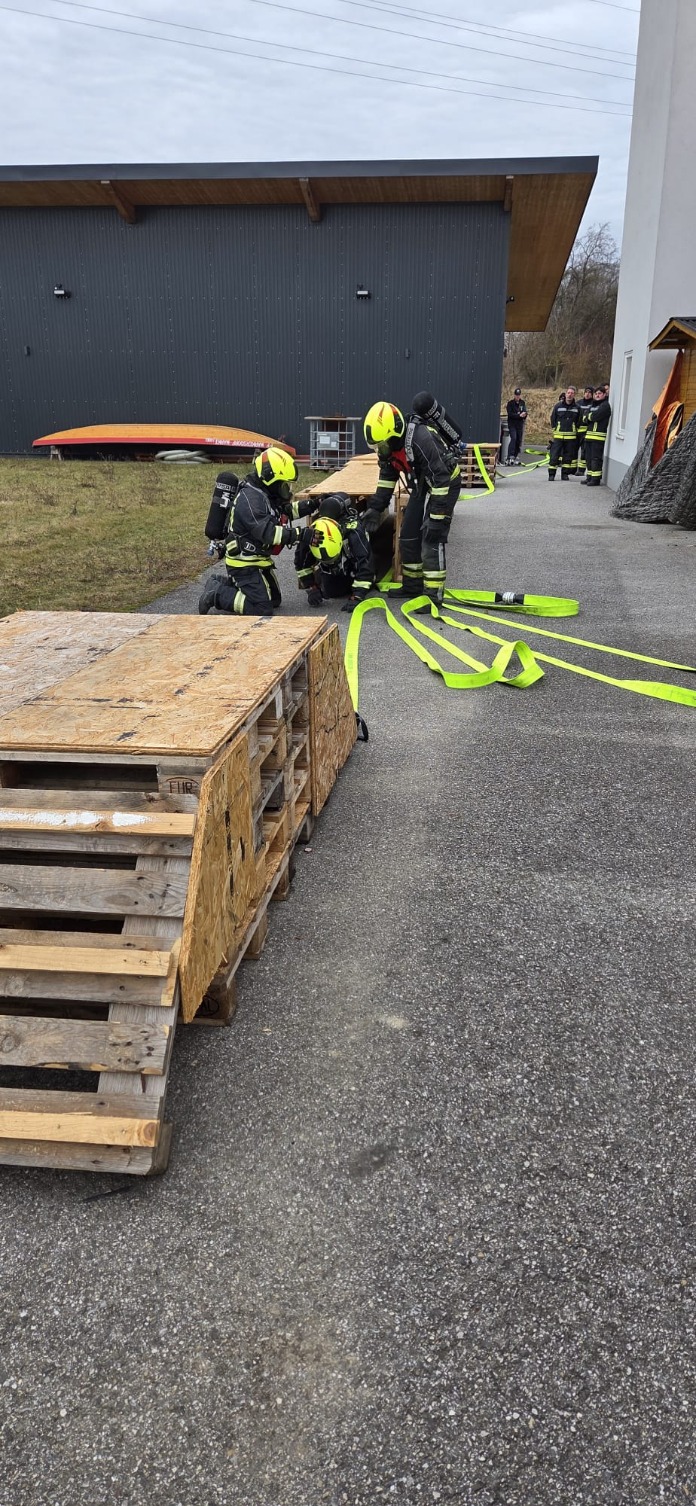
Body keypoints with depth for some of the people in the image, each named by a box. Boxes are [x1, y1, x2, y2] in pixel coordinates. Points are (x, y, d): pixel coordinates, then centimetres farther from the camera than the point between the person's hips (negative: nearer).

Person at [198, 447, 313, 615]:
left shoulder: (265, 493, 6)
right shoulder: (250, 499, -25)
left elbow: (286, 510, 19)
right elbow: (267, 533, -33)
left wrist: (310, 505, 3)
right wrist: (299, 533, -35)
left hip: (259, 558, 10)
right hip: (244, 563, -10)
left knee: (274, 600, 19)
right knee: (263, 609, -15)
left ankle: (223, 584, 21)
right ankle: (217, 594, -3)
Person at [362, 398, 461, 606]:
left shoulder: (420, 439, -34)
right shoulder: (389, 444, -8)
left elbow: (441, 478, -33)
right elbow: (387, 477, 7)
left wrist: (438, 515, -31)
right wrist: (375, 507, 5)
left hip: (444, 485, -9)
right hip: (422, 486, 9)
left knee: (432, 538, -16)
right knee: (408, 536, 11)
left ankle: (433, 594, -12)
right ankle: (413, 585, 24)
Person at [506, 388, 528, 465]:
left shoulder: (522, 403, 10)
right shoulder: (510, 403, -3)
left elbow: (525, 412, 5)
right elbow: (510, 414, -13)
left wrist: (524, 414, -19)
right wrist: (519, 415, -21)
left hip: (520, 424, 5)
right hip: (512, 424, -5)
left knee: (519, 440, 6)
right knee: (513, 438, -19)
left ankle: (516, 456, 16)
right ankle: (510, 457, -24)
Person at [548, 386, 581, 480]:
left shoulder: (577, 407, 3)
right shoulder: (558, 406, 1)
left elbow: (578, 421, 13)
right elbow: (553, 418, 9)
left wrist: (574, 429, 7)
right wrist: (555, 429, 6)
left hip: (571, 436, 1)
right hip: (558, 435, -1)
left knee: (568, 456, 6)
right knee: (554, 455, -5)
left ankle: (565, 473, 16)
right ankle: (551, 474, 0)